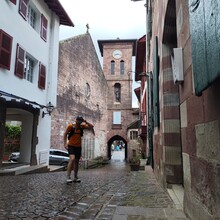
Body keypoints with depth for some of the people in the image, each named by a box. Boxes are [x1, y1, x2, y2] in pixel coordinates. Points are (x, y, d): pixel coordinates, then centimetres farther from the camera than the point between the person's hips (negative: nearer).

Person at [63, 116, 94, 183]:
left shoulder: (82, 126, 1)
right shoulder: (71, 126, -8)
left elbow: (91, 126, 2)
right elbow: (65, 134, 2)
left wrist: (85, 122, -11)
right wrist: (65, 144, -5)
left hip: (78, 146, 4)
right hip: (71, 146, -4)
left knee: (77, 161, 11)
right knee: (72, 158, -25)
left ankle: (75, 177, 24)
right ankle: (68, 177, -20)